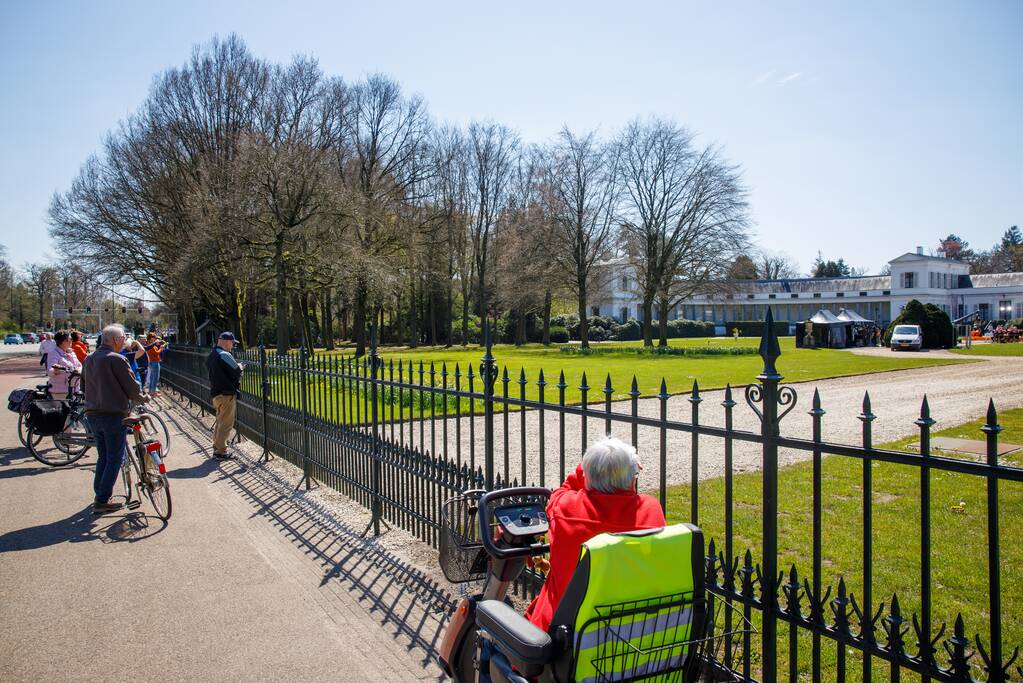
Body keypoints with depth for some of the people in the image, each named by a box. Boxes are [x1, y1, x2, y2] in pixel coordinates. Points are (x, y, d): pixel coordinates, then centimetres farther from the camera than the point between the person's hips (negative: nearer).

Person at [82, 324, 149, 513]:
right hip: (113, 415, -8)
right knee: (115, 459, 1)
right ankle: (102, 501, 2)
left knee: (103, 457, 18)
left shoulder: (89, 359, 11)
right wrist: (144, 398, 6)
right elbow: (131, 387, -13)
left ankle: (99, 496, 23)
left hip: (92, 414, 8)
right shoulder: (116, 359, -14)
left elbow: (86, 381, 20)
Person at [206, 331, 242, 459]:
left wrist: (237, 367, 12)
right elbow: (236, 372, -15)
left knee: (219, 422, 18)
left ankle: (217, 448, 24)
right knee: (226, 423, -4)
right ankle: (221, 451, -2)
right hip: (227, 393, -10)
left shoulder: (211, 355, 14)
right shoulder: (225, 355, -16)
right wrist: (240, 367, 6)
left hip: (215, 392, 10)